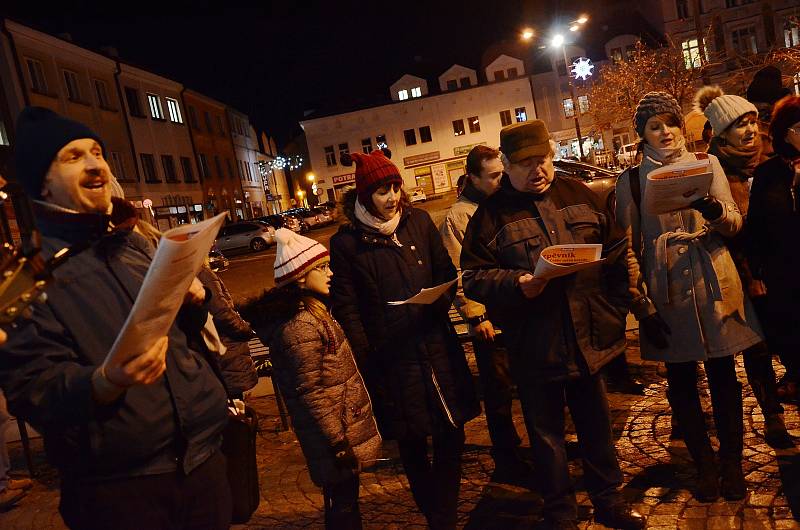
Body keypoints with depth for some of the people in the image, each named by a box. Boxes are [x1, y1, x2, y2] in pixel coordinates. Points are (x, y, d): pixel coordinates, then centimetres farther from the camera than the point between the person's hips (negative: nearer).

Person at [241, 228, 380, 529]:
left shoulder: (312, 311, 7)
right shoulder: (302, 326, -24)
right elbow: (311, 393, -24)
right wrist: (338, 442, -20)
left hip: (341, 423, 9)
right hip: (335, 429, -9)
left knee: (344, 498, 22)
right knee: (342, 505, 6)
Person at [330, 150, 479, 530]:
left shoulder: (419, 221, 4)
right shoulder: (346, 242, -5)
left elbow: (446, 271, 10)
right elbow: (346, 309, -5)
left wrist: (438, 302, -11)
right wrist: (365, 364, -9)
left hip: (436, 345, 3)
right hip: (391, 359, -3)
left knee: (451, 434, 8)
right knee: (412, 445, 11)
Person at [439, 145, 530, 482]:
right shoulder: (458, 216, -10)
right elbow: (457, 274, -12)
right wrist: (475, 316, -14)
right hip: (491, 322, -6)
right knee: (499, 394, 7)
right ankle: (506, 460, 24)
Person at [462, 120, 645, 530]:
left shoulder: (580, 196, 5)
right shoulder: (491, 214, -6)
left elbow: (617, 253, 11)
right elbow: (473, 277, -8)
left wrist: (616, 310, 5)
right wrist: (517, 284, -25)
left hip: (589, 338, 3)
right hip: (534, 348, -3)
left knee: (596, 424, 19)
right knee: (546, 434, 12)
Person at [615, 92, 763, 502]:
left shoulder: (707, 164, 7)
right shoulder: (631, 181, 2)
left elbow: (734, 224, 1)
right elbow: (629, 249, 0)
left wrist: (715, 211, -22)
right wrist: (641, 305, -7)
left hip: (715, 287, 1)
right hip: (667, 292, 0)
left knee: (723, 376, 7)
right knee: (681, 383, 8)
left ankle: (732, 463, 25)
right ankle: (704, 465, 26)